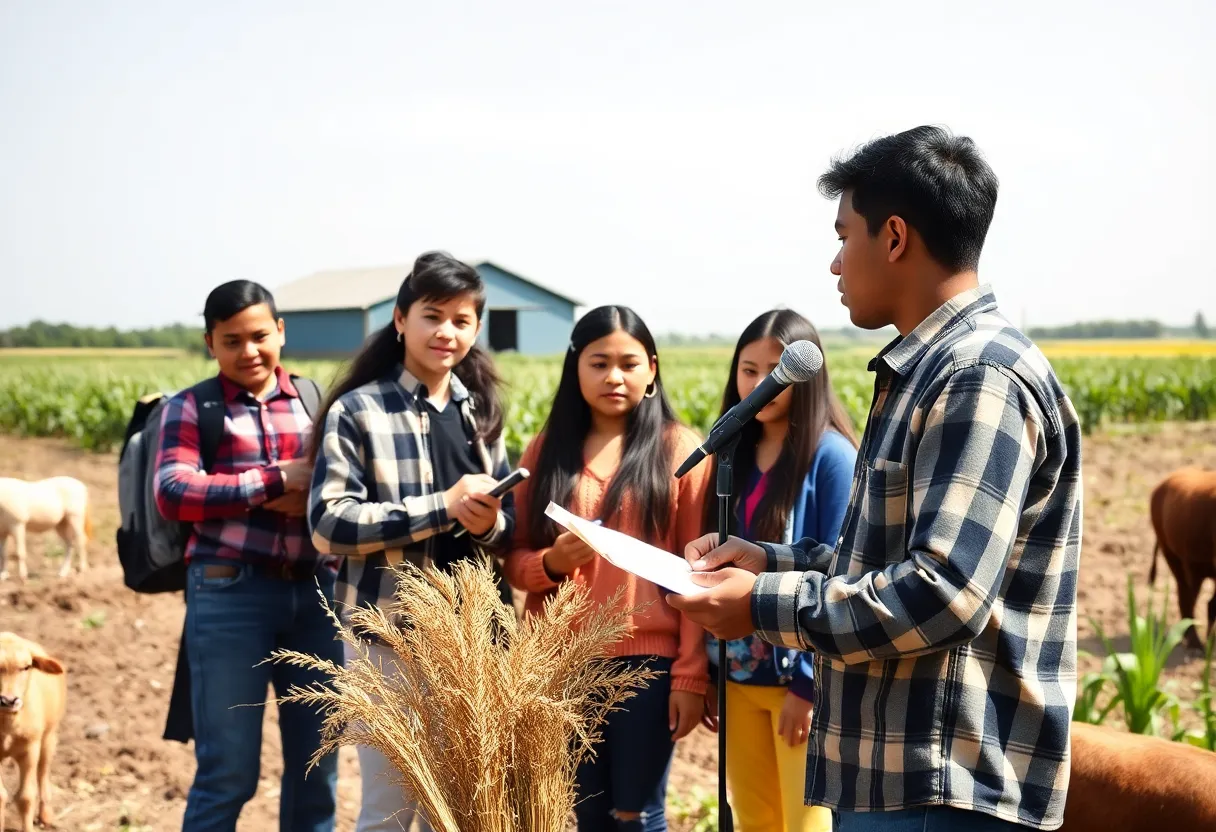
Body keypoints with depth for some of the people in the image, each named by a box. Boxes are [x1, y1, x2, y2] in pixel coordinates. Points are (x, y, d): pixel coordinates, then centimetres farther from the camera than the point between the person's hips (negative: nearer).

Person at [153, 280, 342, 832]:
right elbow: (172, 494, -10)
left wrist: (313, 495, -13)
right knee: (229, 773, 2)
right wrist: (278, 480, -13)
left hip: (317, 594, 3)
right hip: (230, 595, -3)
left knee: (318, 767, 10)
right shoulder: (191, 408, 4)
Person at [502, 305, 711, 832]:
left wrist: (691, 675, -7)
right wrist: (551, 562, -13)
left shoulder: (679, 449, 0)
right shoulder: (545, 449, 8)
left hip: (647, 660, -2)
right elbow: (514, 560, 8)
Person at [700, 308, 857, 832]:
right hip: (740, 677, 6)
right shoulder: (734, 453, 9)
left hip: (804, 678, -6)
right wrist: (708, 671, 10)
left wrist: (813, 682, -17)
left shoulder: (831, 455, -10)